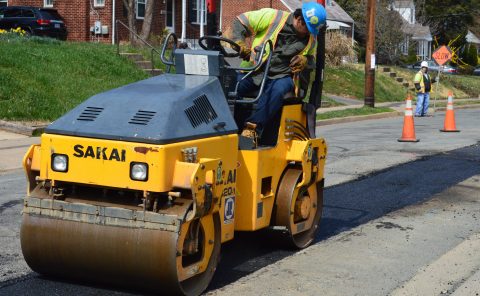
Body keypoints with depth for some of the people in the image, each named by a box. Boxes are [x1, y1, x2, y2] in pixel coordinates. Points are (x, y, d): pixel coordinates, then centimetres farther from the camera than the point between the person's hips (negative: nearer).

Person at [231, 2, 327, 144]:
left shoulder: (311, 39, 10)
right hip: (252, 71, -1)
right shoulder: (271, 17, -2)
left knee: (278, 90, -37)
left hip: (281, 76, 1)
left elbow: (312, 60, 23)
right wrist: (239, 42, -17)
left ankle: (252, 129, -39)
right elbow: (240, 22, 2)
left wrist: (305, 60, -2)